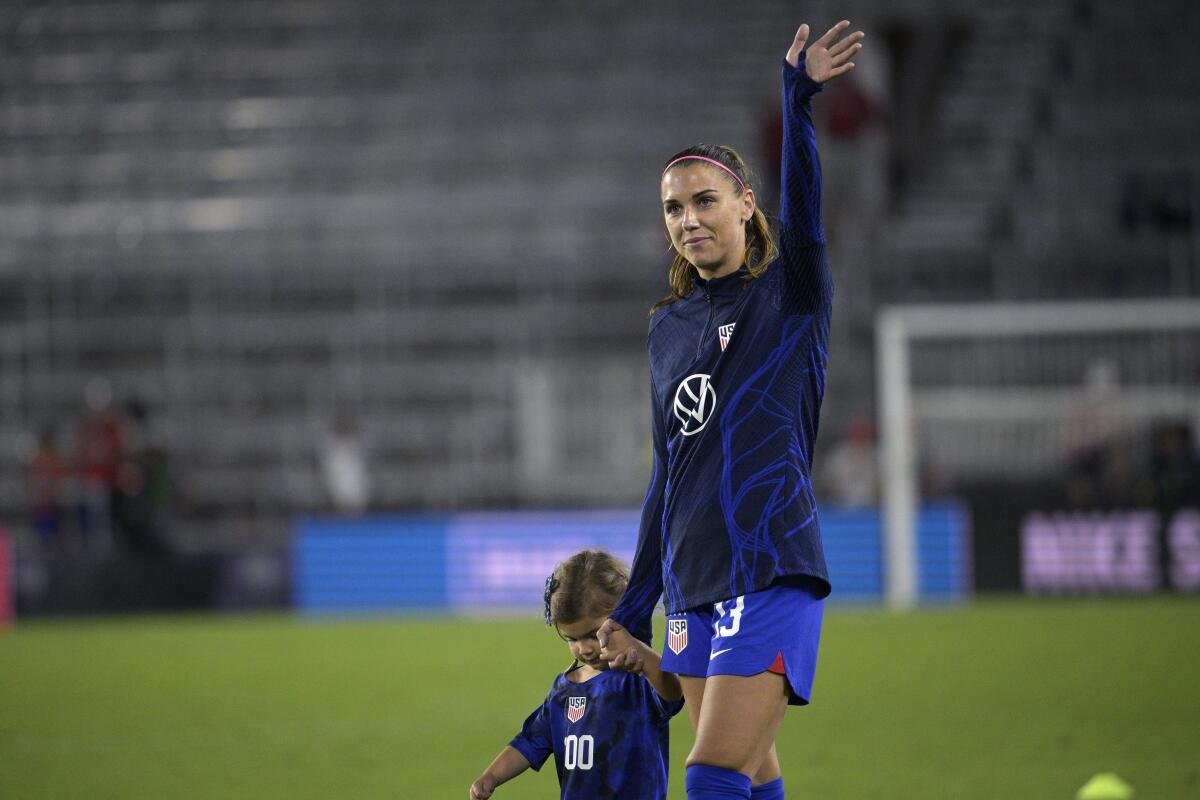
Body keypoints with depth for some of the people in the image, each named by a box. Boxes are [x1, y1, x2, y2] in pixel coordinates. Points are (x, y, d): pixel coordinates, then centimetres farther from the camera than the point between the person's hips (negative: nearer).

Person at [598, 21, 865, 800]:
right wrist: (636, 607, 21)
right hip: (694, 584, 7)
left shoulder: (790, 295, -1)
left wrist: (799, 100, -38)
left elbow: (803, 212, -22)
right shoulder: (669, 328, 15)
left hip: (773, 574, -7)